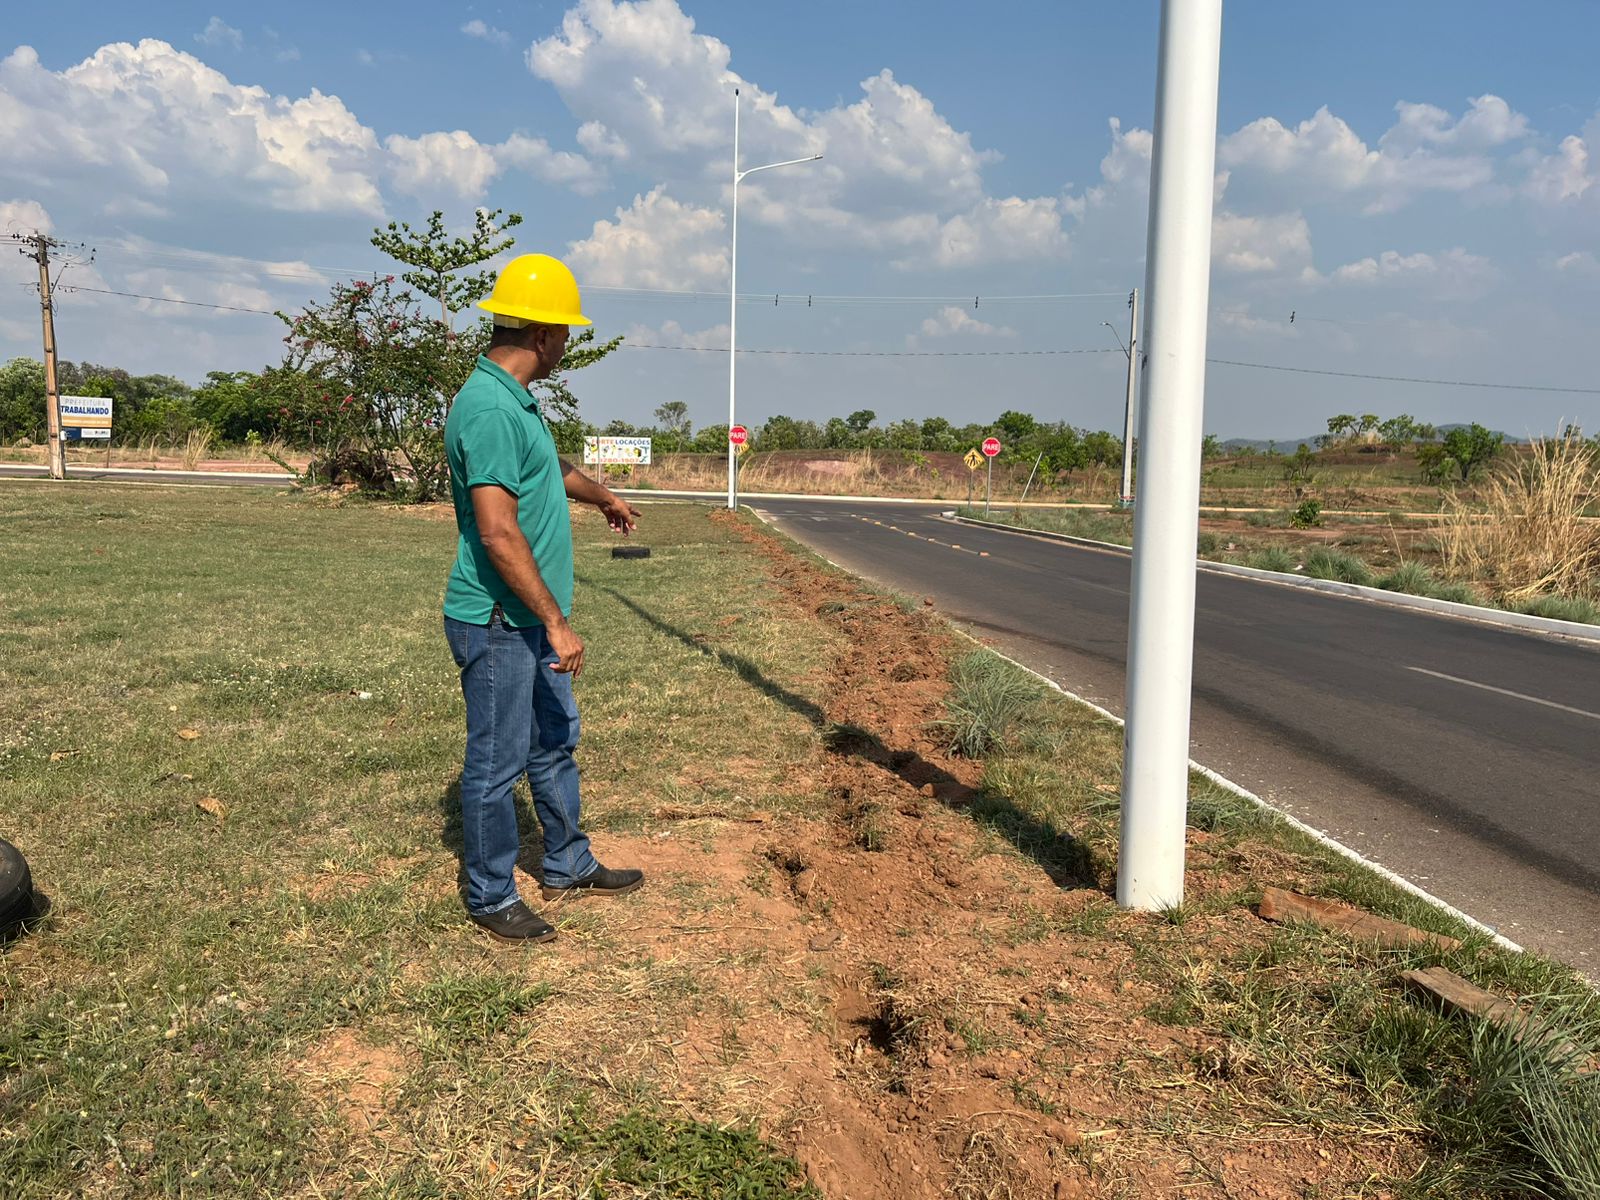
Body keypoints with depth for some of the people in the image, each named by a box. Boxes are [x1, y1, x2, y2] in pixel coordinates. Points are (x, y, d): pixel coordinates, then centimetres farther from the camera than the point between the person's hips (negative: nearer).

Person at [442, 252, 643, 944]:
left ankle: (569, 868, 35)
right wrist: (557, 622, -25)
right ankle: (491, 897, 20)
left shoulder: (516, 401, 11)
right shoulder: (488, 407, -22)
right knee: (497, 762, 4)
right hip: (498, 624, -10)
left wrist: (604, 498, 49)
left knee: (555, 745, 20)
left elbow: (550, 466, 33)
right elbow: (499, 533, -28)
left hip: (533, 623, 10)